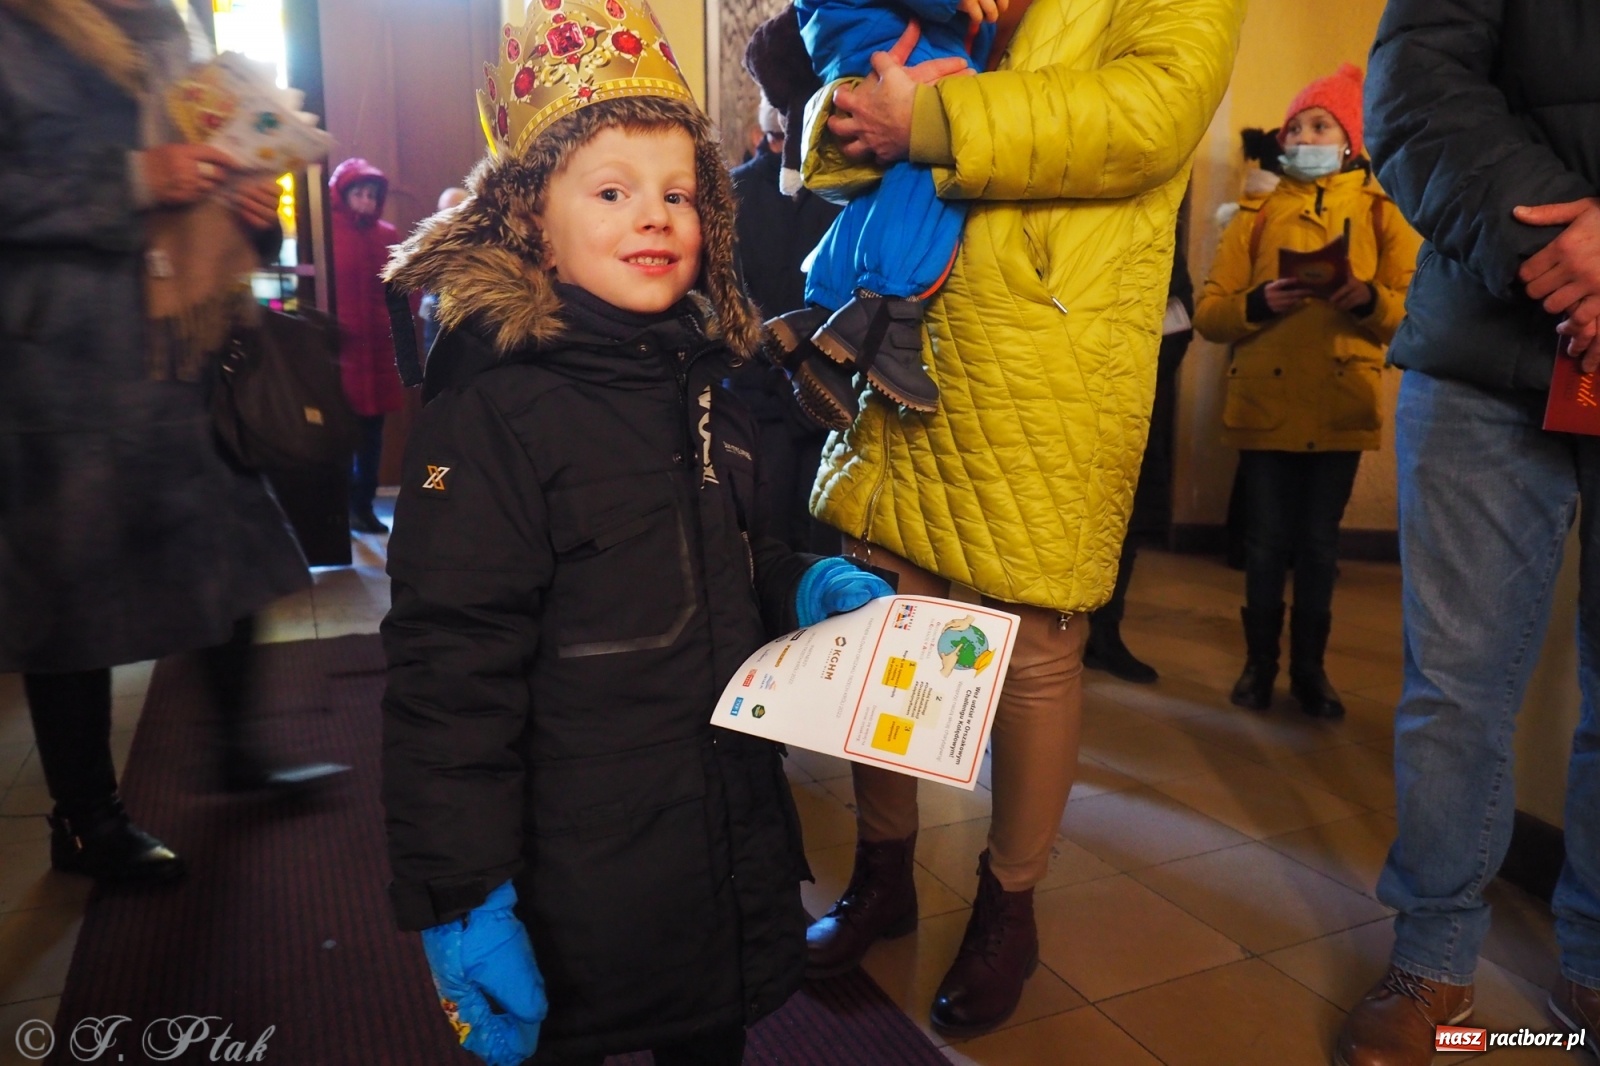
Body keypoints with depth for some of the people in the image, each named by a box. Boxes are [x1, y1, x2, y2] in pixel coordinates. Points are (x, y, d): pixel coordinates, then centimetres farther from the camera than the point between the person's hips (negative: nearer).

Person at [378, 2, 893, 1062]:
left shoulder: (705, 387, 7)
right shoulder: (492, 408, -18)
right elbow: (450, 670, -20)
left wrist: (810, 586, 0)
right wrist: (461, 901, -20)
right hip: (574, 889, -7)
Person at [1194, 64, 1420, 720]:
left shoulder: (1381, 213, 8)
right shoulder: (1257, 214, 9)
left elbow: (1418, 309, -1)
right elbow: (1208, 312, 0)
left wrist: (1371, 301, -21)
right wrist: (1259, 303, -19)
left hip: (1341, 408, 0)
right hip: (1264, 405, 0)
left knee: (1319, 544, 6)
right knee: (1268, 541, 3)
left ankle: (1309, 670, 21)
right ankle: (1259, 663, 18)